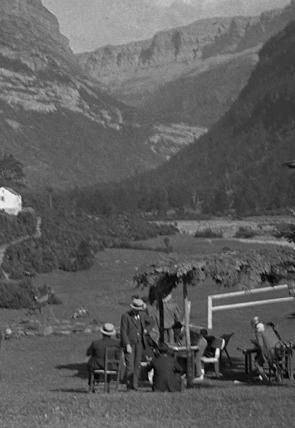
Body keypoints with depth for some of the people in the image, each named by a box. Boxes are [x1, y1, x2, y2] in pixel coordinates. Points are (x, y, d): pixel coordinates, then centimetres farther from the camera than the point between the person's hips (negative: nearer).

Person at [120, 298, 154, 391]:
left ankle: (135, 385, 10)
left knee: (137, 365, 5)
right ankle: (129, 386, -4)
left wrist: (146, 330, 8)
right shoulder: (126, 316, -9)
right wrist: (127, 345, -18)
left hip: (139, 343, 5)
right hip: (129, 344, -5)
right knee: (130, 365, -10)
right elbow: (123, 332, -11)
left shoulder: (142, 314, 7)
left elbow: (150, 322, 26)